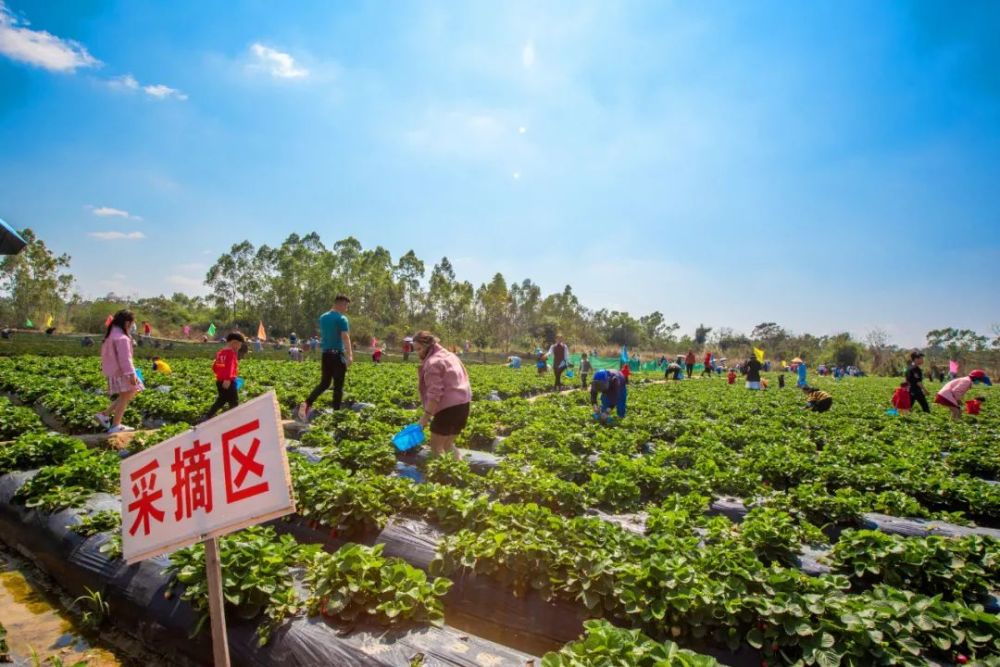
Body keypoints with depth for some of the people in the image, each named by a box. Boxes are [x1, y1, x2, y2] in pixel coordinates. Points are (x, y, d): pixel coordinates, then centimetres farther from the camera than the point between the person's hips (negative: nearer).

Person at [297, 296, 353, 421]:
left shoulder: (323, 317, 13)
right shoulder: (342, 319, -11)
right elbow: (345, 337, -21)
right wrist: (349, 355, -28)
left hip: (325, 354, 7)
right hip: (338, 355, -7)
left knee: (324, 383, 14)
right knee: (338, 386, 3)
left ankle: (307, 404, -6)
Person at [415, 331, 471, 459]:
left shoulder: (432, 362, -13)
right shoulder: (448, 355, 18)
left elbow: (435, 393, -20)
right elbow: (462, 377, 23)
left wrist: (426, 415, -15)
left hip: (449, 407, -10)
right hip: (463, 403, 10)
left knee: (436, 446, 3)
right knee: (448, 444, 21)